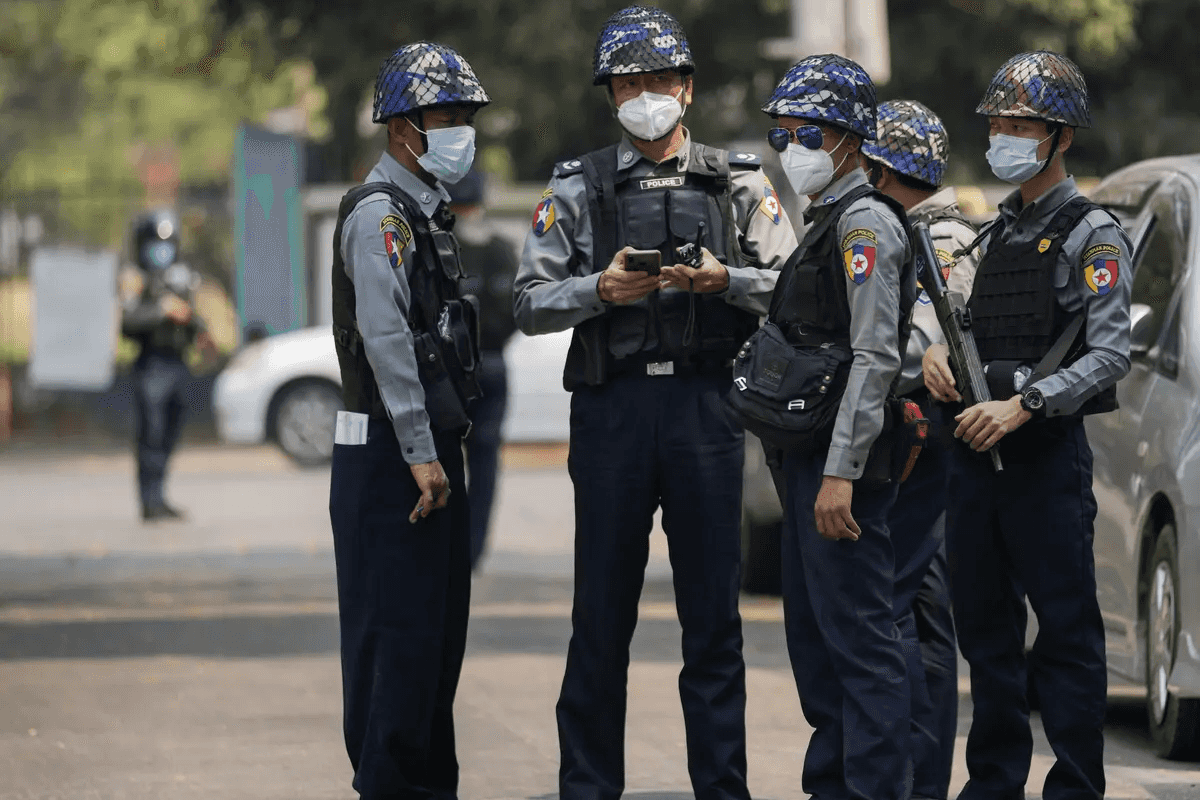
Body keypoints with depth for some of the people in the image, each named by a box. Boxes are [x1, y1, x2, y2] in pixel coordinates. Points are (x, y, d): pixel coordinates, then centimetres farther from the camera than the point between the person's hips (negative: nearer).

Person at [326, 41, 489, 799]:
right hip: (390, 449, -10)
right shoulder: (379, 212, -13)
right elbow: (385, 339, -21)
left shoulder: (428, 211, 17)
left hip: (433, 444, 10)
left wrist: (441, 446, 17)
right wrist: (420, 452, -23)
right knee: (396, 624, -8)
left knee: (439, 622, 12)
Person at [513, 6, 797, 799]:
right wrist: (600, 290, -11)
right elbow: (531, 302, 5)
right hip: (612, 405, 0)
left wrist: (722, 280, -13)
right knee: (602, 610, 2)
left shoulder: (738, 182, 10)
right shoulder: (577, 187, 9)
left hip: (706, 405, 0)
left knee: (712, 607, 2)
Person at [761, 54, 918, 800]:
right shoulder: (826, 222, 19)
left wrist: (841, 472, -25)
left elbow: (874, 358, -21)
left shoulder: (866, 222, -13)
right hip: (811, 457, 11)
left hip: (847, 465, -11)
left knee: (859, 633, -10)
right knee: (814, 629, 14)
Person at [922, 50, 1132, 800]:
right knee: (986, 627, 11)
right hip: (976, 449, 8)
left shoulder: (1093, 234, -6)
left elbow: (1109, 356, -14)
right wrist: (940, 350, 1)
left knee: (1067, 629, -5)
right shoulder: (1000, 231, 17)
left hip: (1047, 451, -8)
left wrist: (1022, 406, -23)